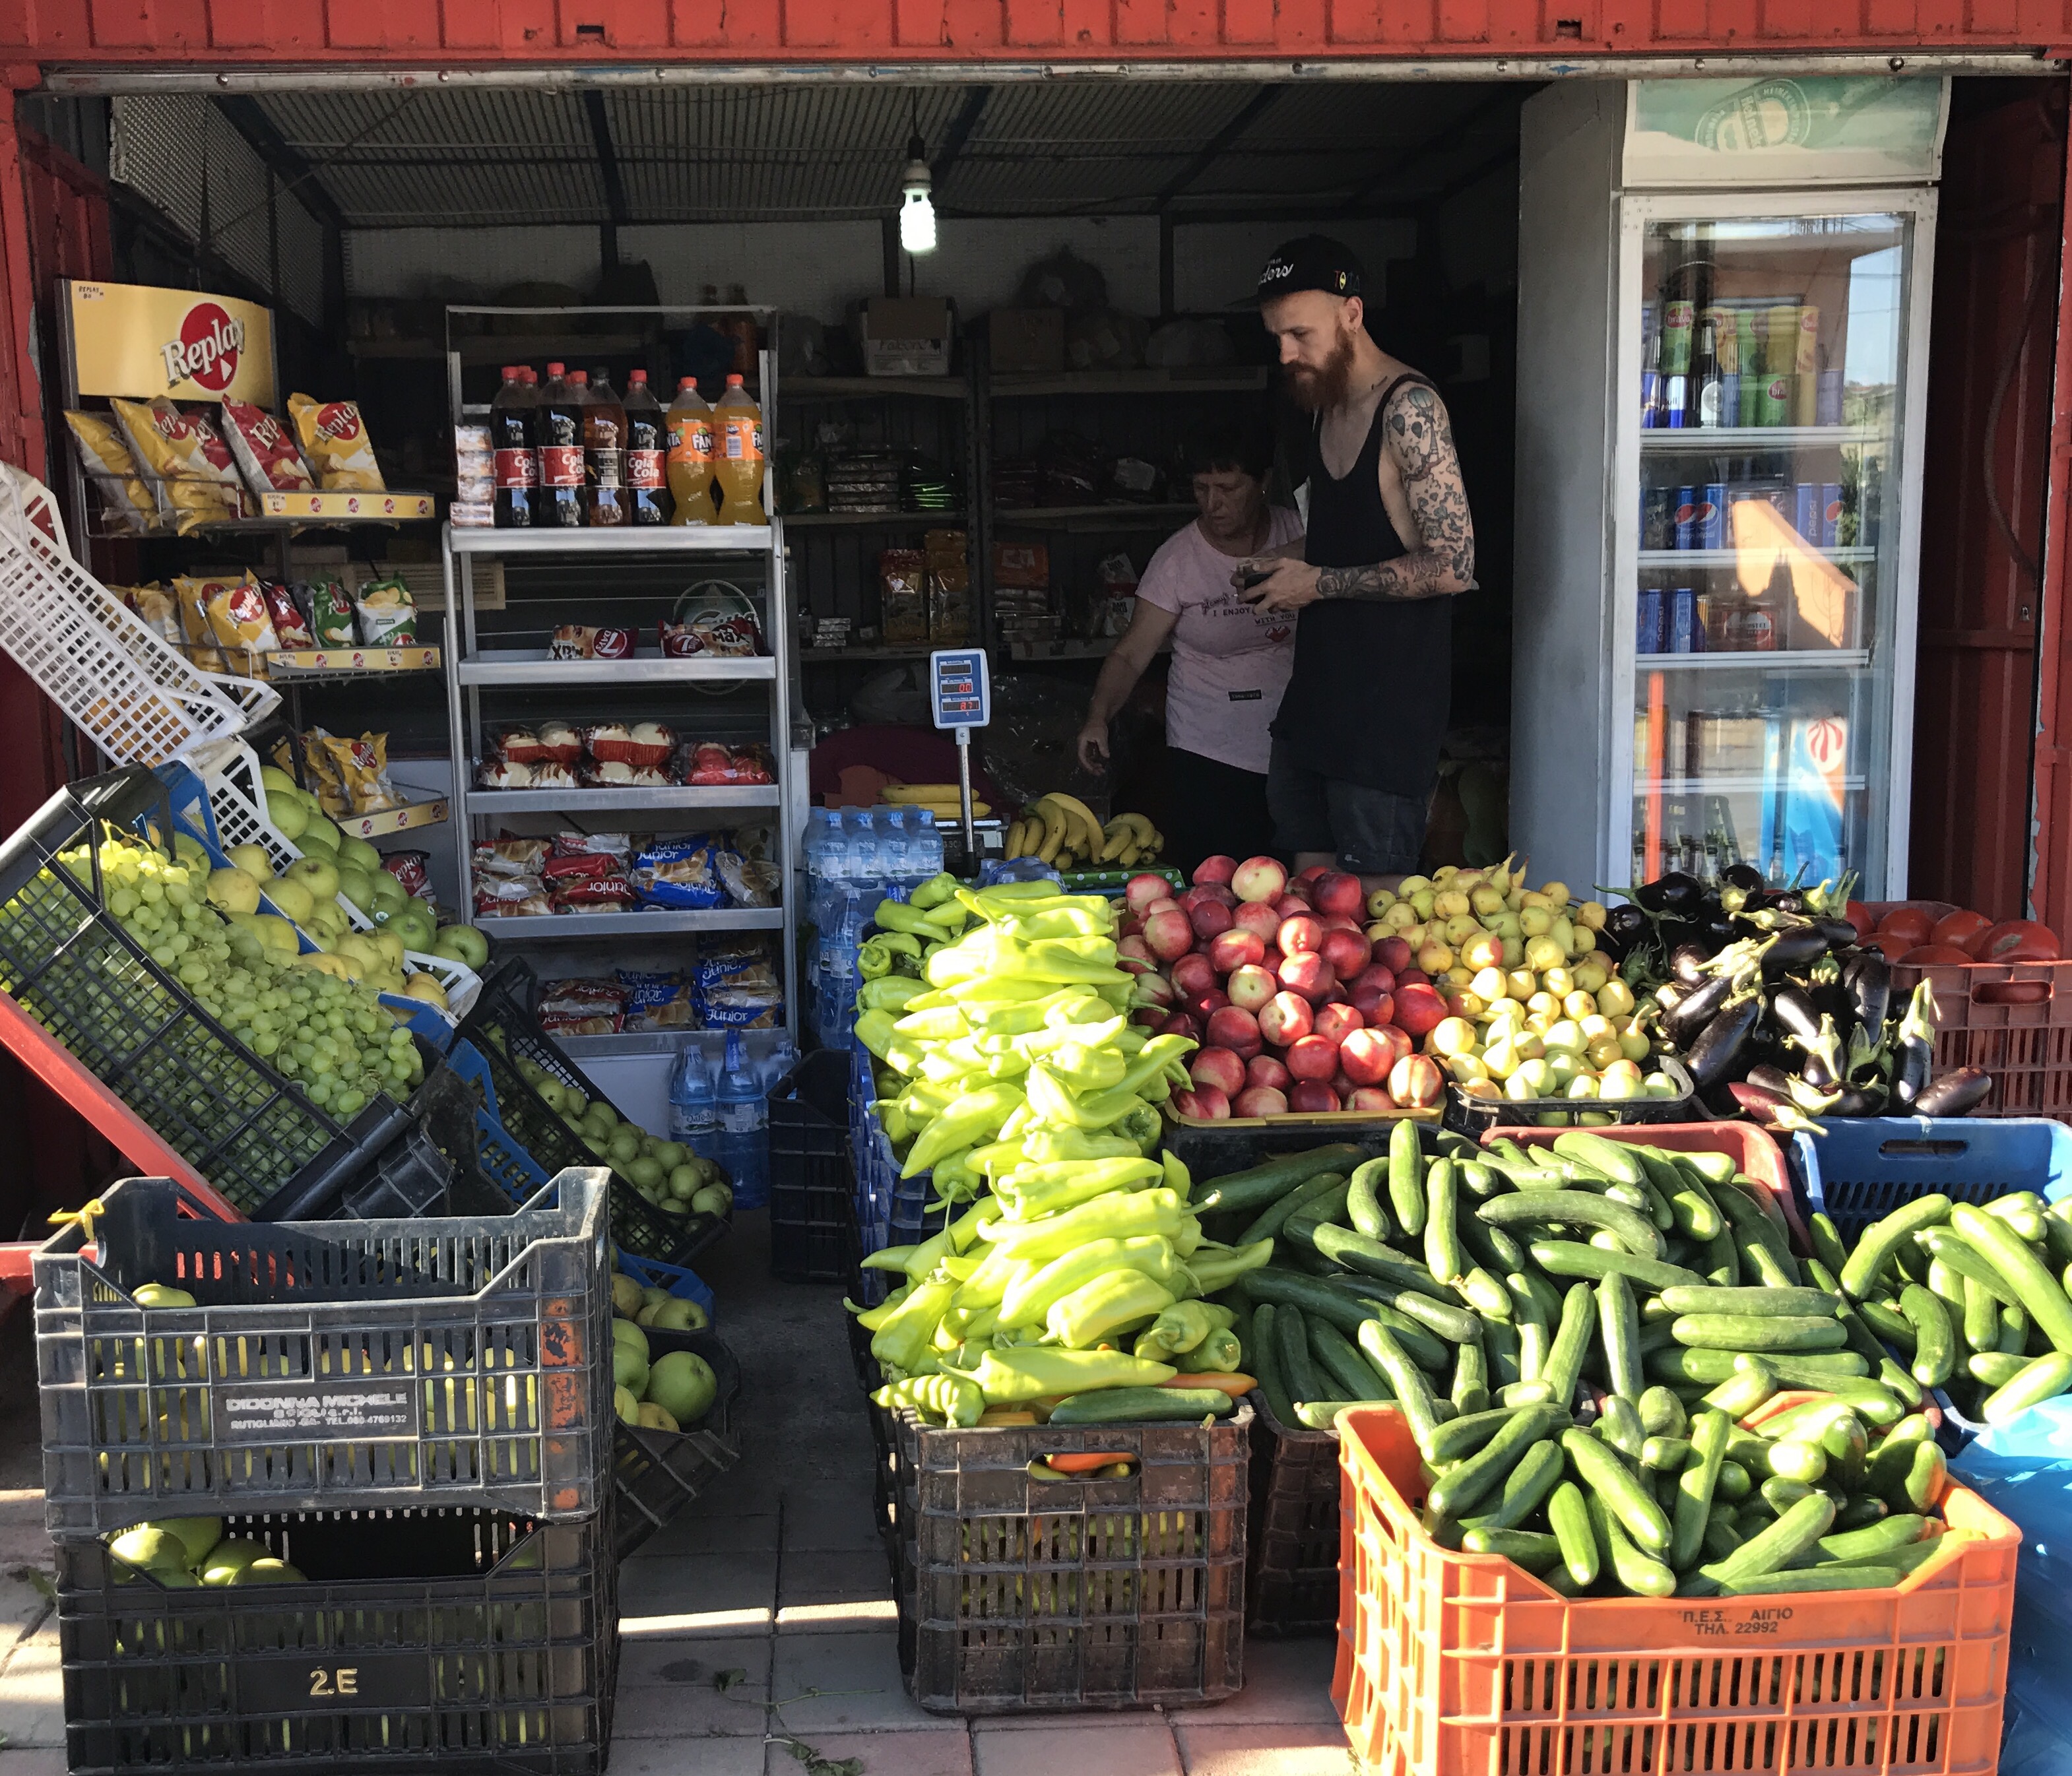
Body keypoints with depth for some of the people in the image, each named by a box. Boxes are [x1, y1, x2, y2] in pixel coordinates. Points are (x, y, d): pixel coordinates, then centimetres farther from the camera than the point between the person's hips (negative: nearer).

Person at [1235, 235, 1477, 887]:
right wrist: (1288, 561, 7)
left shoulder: (1408, 408, -16)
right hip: (1318, 686, 9)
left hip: (1390, 697, -9)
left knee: (1376, 896, -2)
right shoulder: (1326, 403, 12)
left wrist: (1320, 583, -16)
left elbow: (1453, 565, -21)